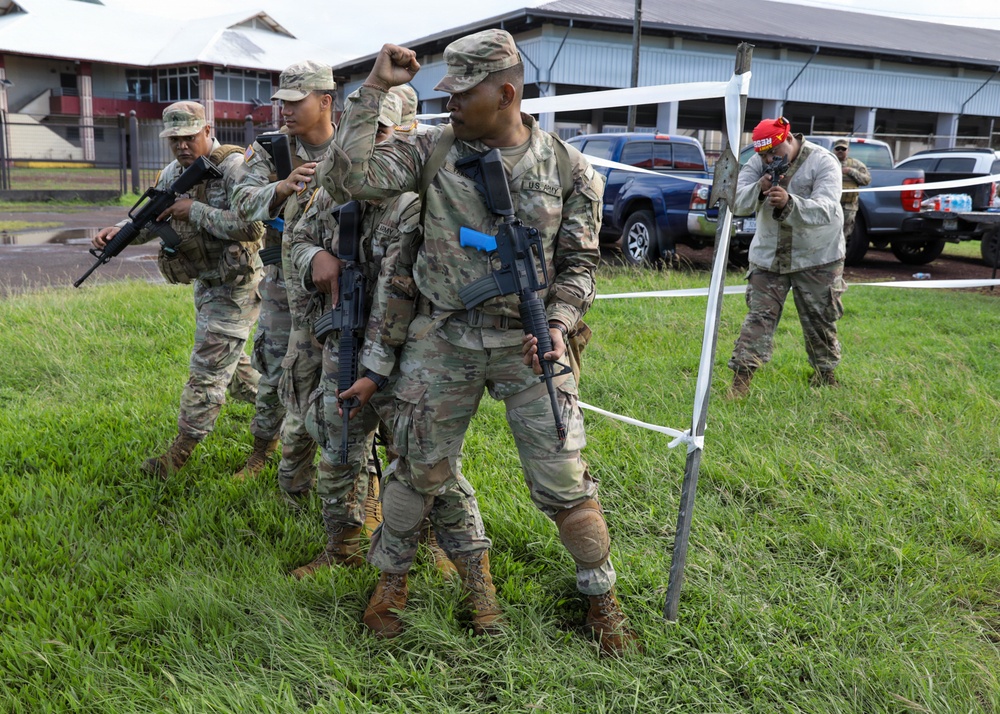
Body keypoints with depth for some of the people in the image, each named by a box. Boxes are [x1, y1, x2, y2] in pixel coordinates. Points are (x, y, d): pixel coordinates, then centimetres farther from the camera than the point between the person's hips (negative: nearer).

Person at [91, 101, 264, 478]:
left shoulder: (234, 167, -20)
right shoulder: (173, 172, 5)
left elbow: (252, 226, -29)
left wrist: (195, 210, -26)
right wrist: (119, 232, -8)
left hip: (237, 285, -9)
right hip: (206, 283, 9)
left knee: (209, 368, -4)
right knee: (230, 361, 19)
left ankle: (181, 452, 5)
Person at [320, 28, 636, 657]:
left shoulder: (567, 168, -2)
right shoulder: (437, 149, -1)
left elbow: (580, 262, 3)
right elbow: (352, 174, -11)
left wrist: (558, 324, -12)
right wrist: (375, 87, -11)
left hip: (528, 344, -1)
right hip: (444, 340, 1)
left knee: (563, 480, 3)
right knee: (423, 468, 12)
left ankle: (603, 596, 25)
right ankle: (392, 576, 36)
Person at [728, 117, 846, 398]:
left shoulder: (823, 162, -15)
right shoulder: (757, 164, -3)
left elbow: (826, 209, -29)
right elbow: (736, 203, -11)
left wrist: (789, 203, -45)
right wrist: (758, 190, -32)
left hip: (817, 258, -2)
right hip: (768, 256, 2)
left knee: (820, 321, 8)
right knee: (759, 315, -5)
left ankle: (825, 374, 29)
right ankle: (741, 378, -6)